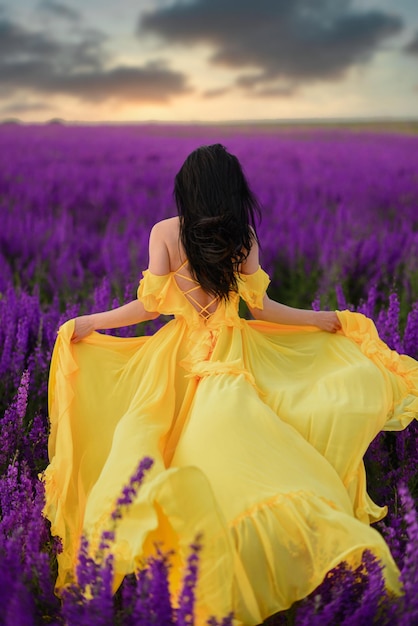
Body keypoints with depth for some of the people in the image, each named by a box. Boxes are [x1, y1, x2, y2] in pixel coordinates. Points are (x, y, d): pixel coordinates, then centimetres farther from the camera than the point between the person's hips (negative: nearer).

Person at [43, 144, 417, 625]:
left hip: (179, 355, -1)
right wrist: (321, 319, 17)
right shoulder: (245, 236, 0)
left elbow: (152, 305, -5)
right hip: (234, 352, 2)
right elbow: (261, 306, 1)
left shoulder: (165, 232, -4)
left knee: (140, 431, 1)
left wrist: (88, 323, 8)